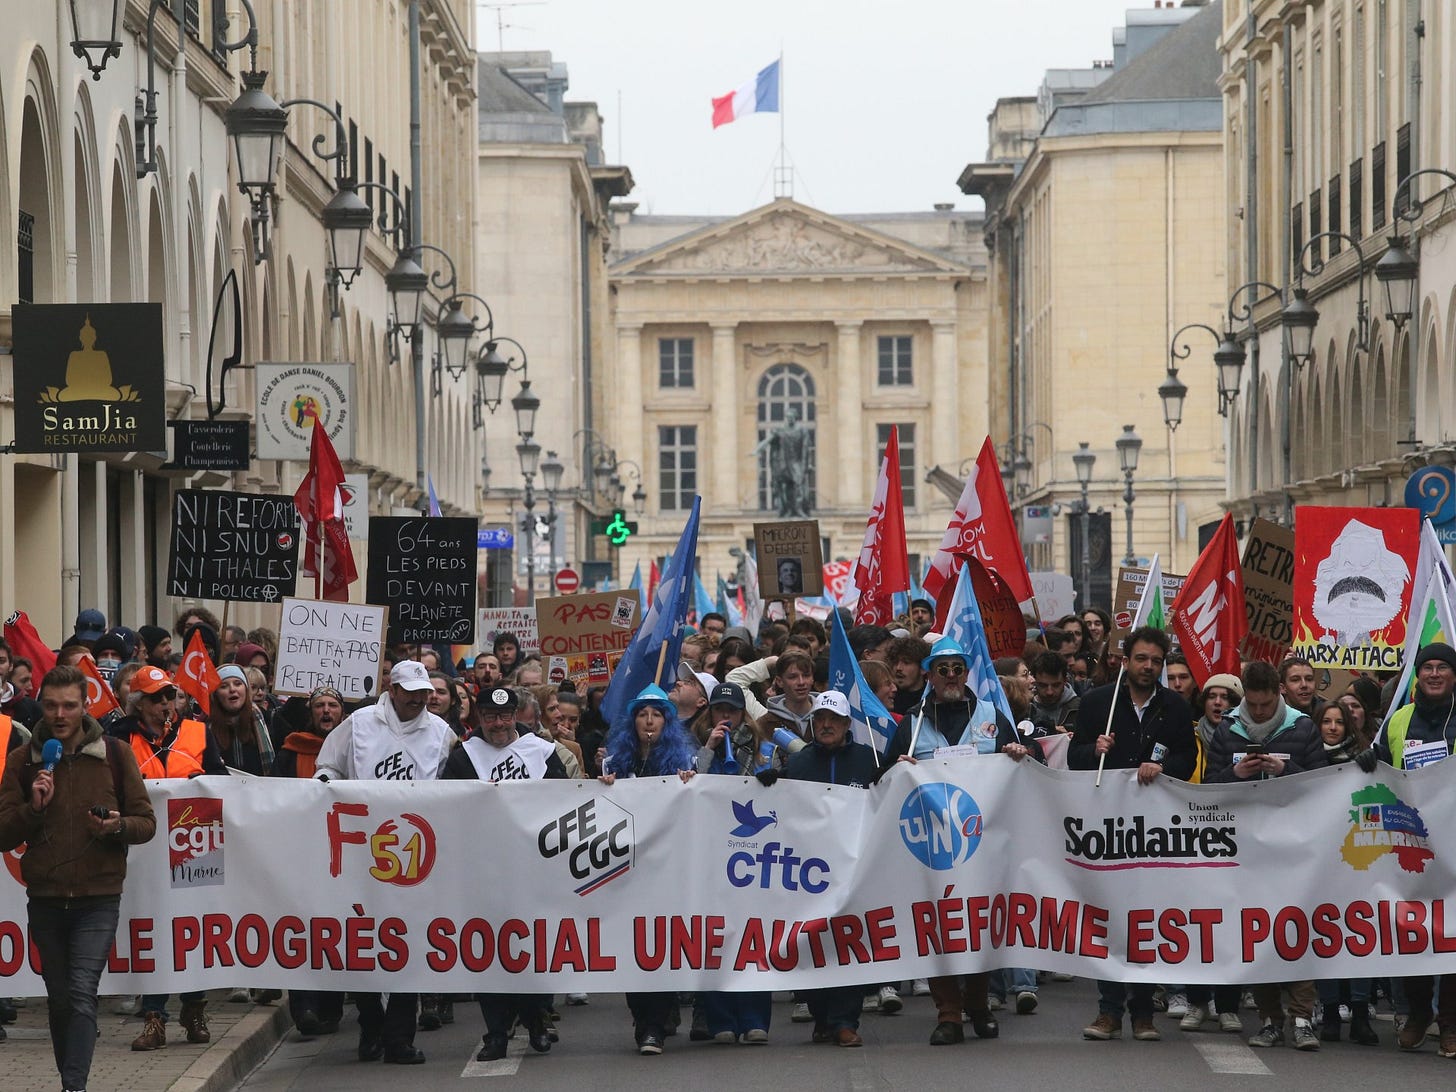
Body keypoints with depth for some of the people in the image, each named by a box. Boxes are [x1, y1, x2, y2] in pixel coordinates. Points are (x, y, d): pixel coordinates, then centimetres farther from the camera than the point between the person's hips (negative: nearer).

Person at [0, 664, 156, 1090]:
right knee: (59, 998, 11)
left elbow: (146, 823, 5)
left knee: (82, 994, -15)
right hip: (44, 899, 2)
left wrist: (119, 826, -16)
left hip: (98, 899, -2)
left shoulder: (114, 755, 2)